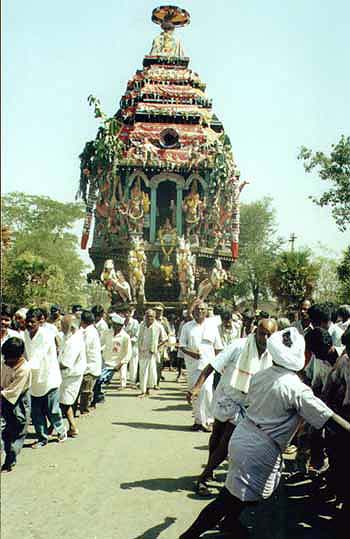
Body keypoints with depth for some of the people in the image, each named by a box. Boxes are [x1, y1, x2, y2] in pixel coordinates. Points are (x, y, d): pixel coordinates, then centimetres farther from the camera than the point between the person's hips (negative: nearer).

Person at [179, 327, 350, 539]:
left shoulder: (260, 376, 1)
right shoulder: (296, 388, -19)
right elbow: (330, 419, -19)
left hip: (242, 436, 7)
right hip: (260, 451, -7)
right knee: (231, 498, 4)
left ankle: (230, 521, 44)